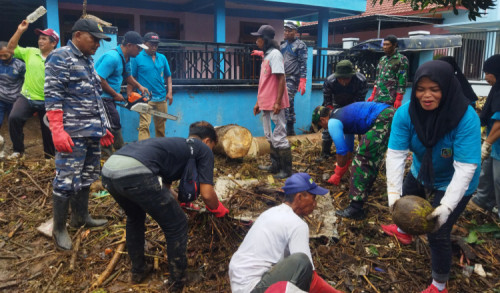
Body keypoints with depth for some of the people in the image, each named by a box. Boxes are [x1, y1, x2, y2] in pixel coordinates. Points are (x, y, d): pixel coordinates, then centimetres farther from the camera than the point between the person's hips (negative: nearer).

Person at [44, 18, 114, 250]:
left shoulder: (88, 61, 19)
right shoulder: (60, 57, -6)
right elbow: (52, 95, -14)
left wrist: (103, 126, 21)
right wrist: (57, 131, -21)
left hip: (92, 132, 9)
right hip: (73, 133, -8)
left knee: (87, 177, 15)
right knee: (67, 180, -4)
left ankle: (80, 216, 30)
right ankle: (59, 228, 9)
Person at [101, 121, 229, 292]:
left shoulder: (175, 143, 37)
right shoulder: (203, 149, 17)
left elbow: (163, 184, 44)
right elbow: (206, 194, 10)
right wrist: (218, 210, 30)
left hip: (108, 168, 9)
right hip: (135, 172, -9)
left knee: (135, 218, 35)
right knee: (177, 226, 11)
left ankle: (138, 271, 46)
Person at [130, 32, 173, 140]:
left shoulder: (162, 58, 12)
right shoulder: (137, 58, -2)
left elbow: (168, 76, 17)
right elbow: (131, 78, -3)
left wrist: (169, 92, 6)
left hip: (161, 98, 5)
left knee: (161, 127, 13)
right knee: (144, 125, -14)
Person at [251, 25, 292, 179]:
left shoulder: (275, 54, -11)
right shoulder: (266, 55, 17)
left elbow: (281, 79, -18)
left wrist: (278, 102, -22)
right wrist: (259, 102, 20)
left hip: (274, 104, -10)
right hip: (265, 103, 10)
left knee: (279, 137, -4)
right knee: (270, 136, 15)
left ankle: (286, 169, 5)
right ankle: (275, 165, 26)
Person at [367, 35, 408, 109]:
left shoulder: (402, 59, -2)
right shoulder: (382, 59, 18)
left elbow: (402, 80, -8)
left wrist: (398, 99, -14)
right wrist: (373, 95, 15)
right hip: (377, 99, 6)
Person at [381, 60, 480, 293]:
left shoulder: (466, 118, -34)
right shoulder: (405, 113, -25)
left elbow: (465, 167, -36)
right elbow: (395, 154, -29)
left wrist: (447, 205, -43)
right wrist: (393, 193, -39)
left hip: (453, 184, -4)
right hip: (420, 173, 5)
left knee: (437, 233, -4)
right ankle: (404, 232, 64)